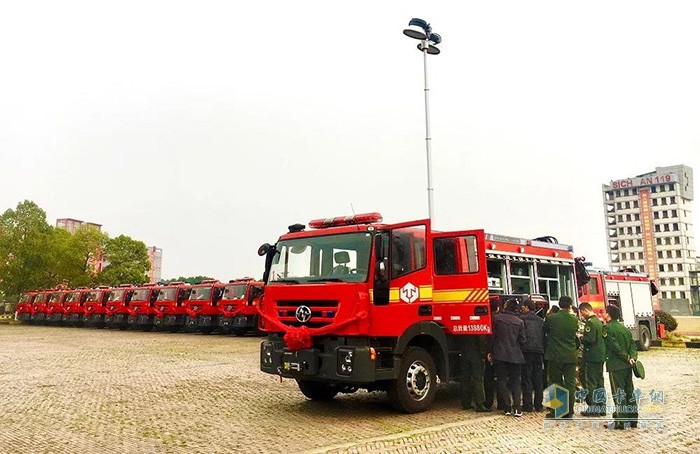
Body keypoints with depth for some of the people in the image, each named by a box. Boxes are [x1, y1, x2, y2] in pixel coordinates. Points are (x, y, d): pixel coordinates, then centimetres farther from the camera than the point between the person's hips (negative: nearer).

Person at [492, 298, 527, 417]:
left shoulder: (496, 318, -6)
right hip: (515, 356, 2)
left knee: (502, 381, 6)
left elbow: (492, 335, -3)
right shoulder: (519, 322, -1)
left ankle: (508, 407, 4)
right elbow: (523, 340, 2)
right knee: (515, 382, 10)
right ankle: (517, 408, 1)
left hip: (500, 355, -2)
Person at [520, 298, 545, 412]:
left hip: (527, 352, -5)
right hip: (539, 351, 5)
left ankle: (528, 405, -1)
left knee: (527, 380, -1)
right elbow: (544, 336, 13)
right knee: (538, 380, 10)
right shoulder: (541, 320, 11)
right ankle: (538, 405, 13)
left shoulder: (522, 318, -5)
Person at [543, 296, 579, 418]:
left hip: (554, 356, -2)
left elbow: (545, 333, 5)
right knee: (570, 385, 8)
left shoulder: (550, 318, -10)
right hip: (570, 356, 2)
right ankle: (569, 412, 11)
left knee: (555, 383, 7)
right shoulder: (574, 320, -2)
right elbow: (575, 335, 12)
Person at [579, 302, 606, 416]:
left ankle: (593, 408, 0)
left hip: (591, 356, -9)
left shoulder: (590, 322, -16)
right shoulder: (599, 321, 13)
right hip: (600, 355, 9)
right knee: (599, 381, 13)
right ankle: (601, 407, 19)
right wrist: (583, 338, 16)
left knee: (591, 382, -3)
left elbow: (589, 339, -24)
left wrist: (580, 338, -7)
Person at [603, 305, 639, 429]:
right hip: (627, 366, 7)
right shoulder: (624, 328, 13)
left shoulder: (607, 328, -11)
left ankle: (621, 422, 0)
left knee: (618, 393, -3)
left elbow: (615, 346, -18)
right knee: (629, 391, 13)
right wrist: (632, 357, -9)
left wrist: (627, 358, -11)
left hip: (616, 365, -7)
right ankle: (632, 419, 19)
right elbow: (632, 344, 5)